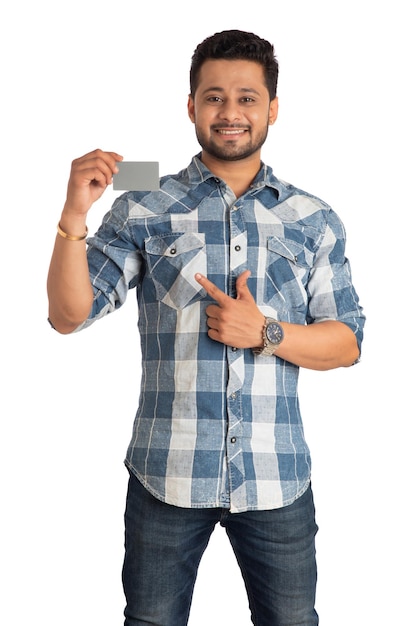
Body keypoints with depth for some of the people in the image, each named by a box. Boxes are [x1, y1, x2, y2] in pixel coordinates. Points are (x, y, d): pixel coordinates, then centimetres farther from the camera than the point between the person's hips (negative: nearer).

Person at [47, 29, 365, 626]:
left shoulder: (314, 221, 5)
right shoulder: (143, 212, 0)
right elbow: (69, 315, -6)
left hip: (276, 477, 1)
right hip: (168, 474, -1)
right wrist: (75, 213, -20)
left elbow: (347, 342, 5)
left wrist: (267, 333, -13)